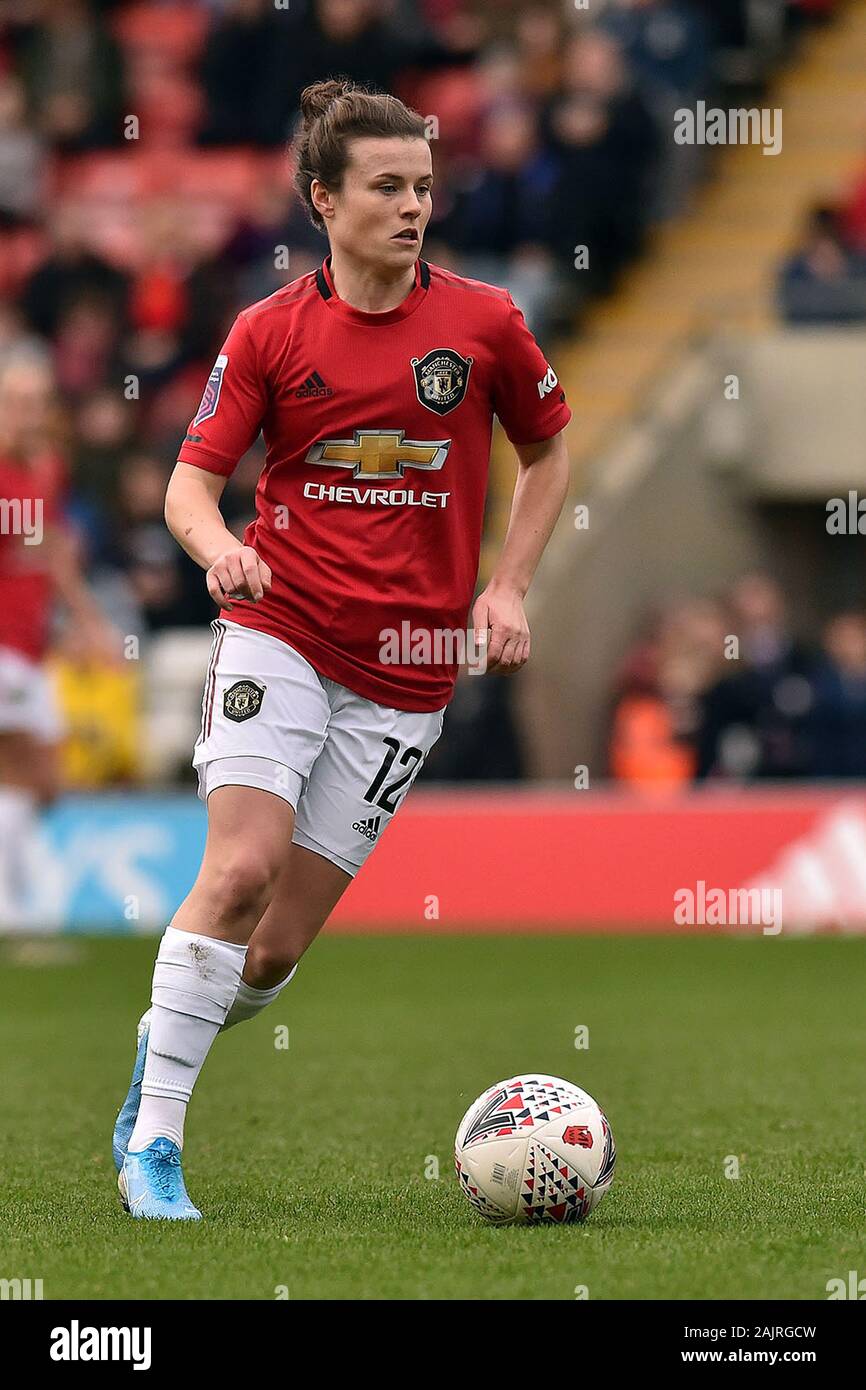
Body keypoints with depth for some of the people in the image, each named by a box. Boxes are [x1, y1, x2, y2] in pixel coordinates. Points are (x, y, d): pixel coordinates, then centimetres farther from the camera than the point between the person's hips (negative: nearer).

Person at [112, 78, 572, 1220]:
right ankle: (155, 1143, -11)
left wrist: (508, 588, 5)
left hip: (405, 673, 1)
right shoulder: (270, 332, 0)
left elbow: (547, 452, 17)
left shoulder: (483, 321, 2)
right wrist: (218, 546, -22)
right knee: (243, 869, -21)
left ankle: (164, 1045, 31)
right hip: (280, 634, -1)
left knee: (278, 947, -1)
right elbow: (191, 480, 1)